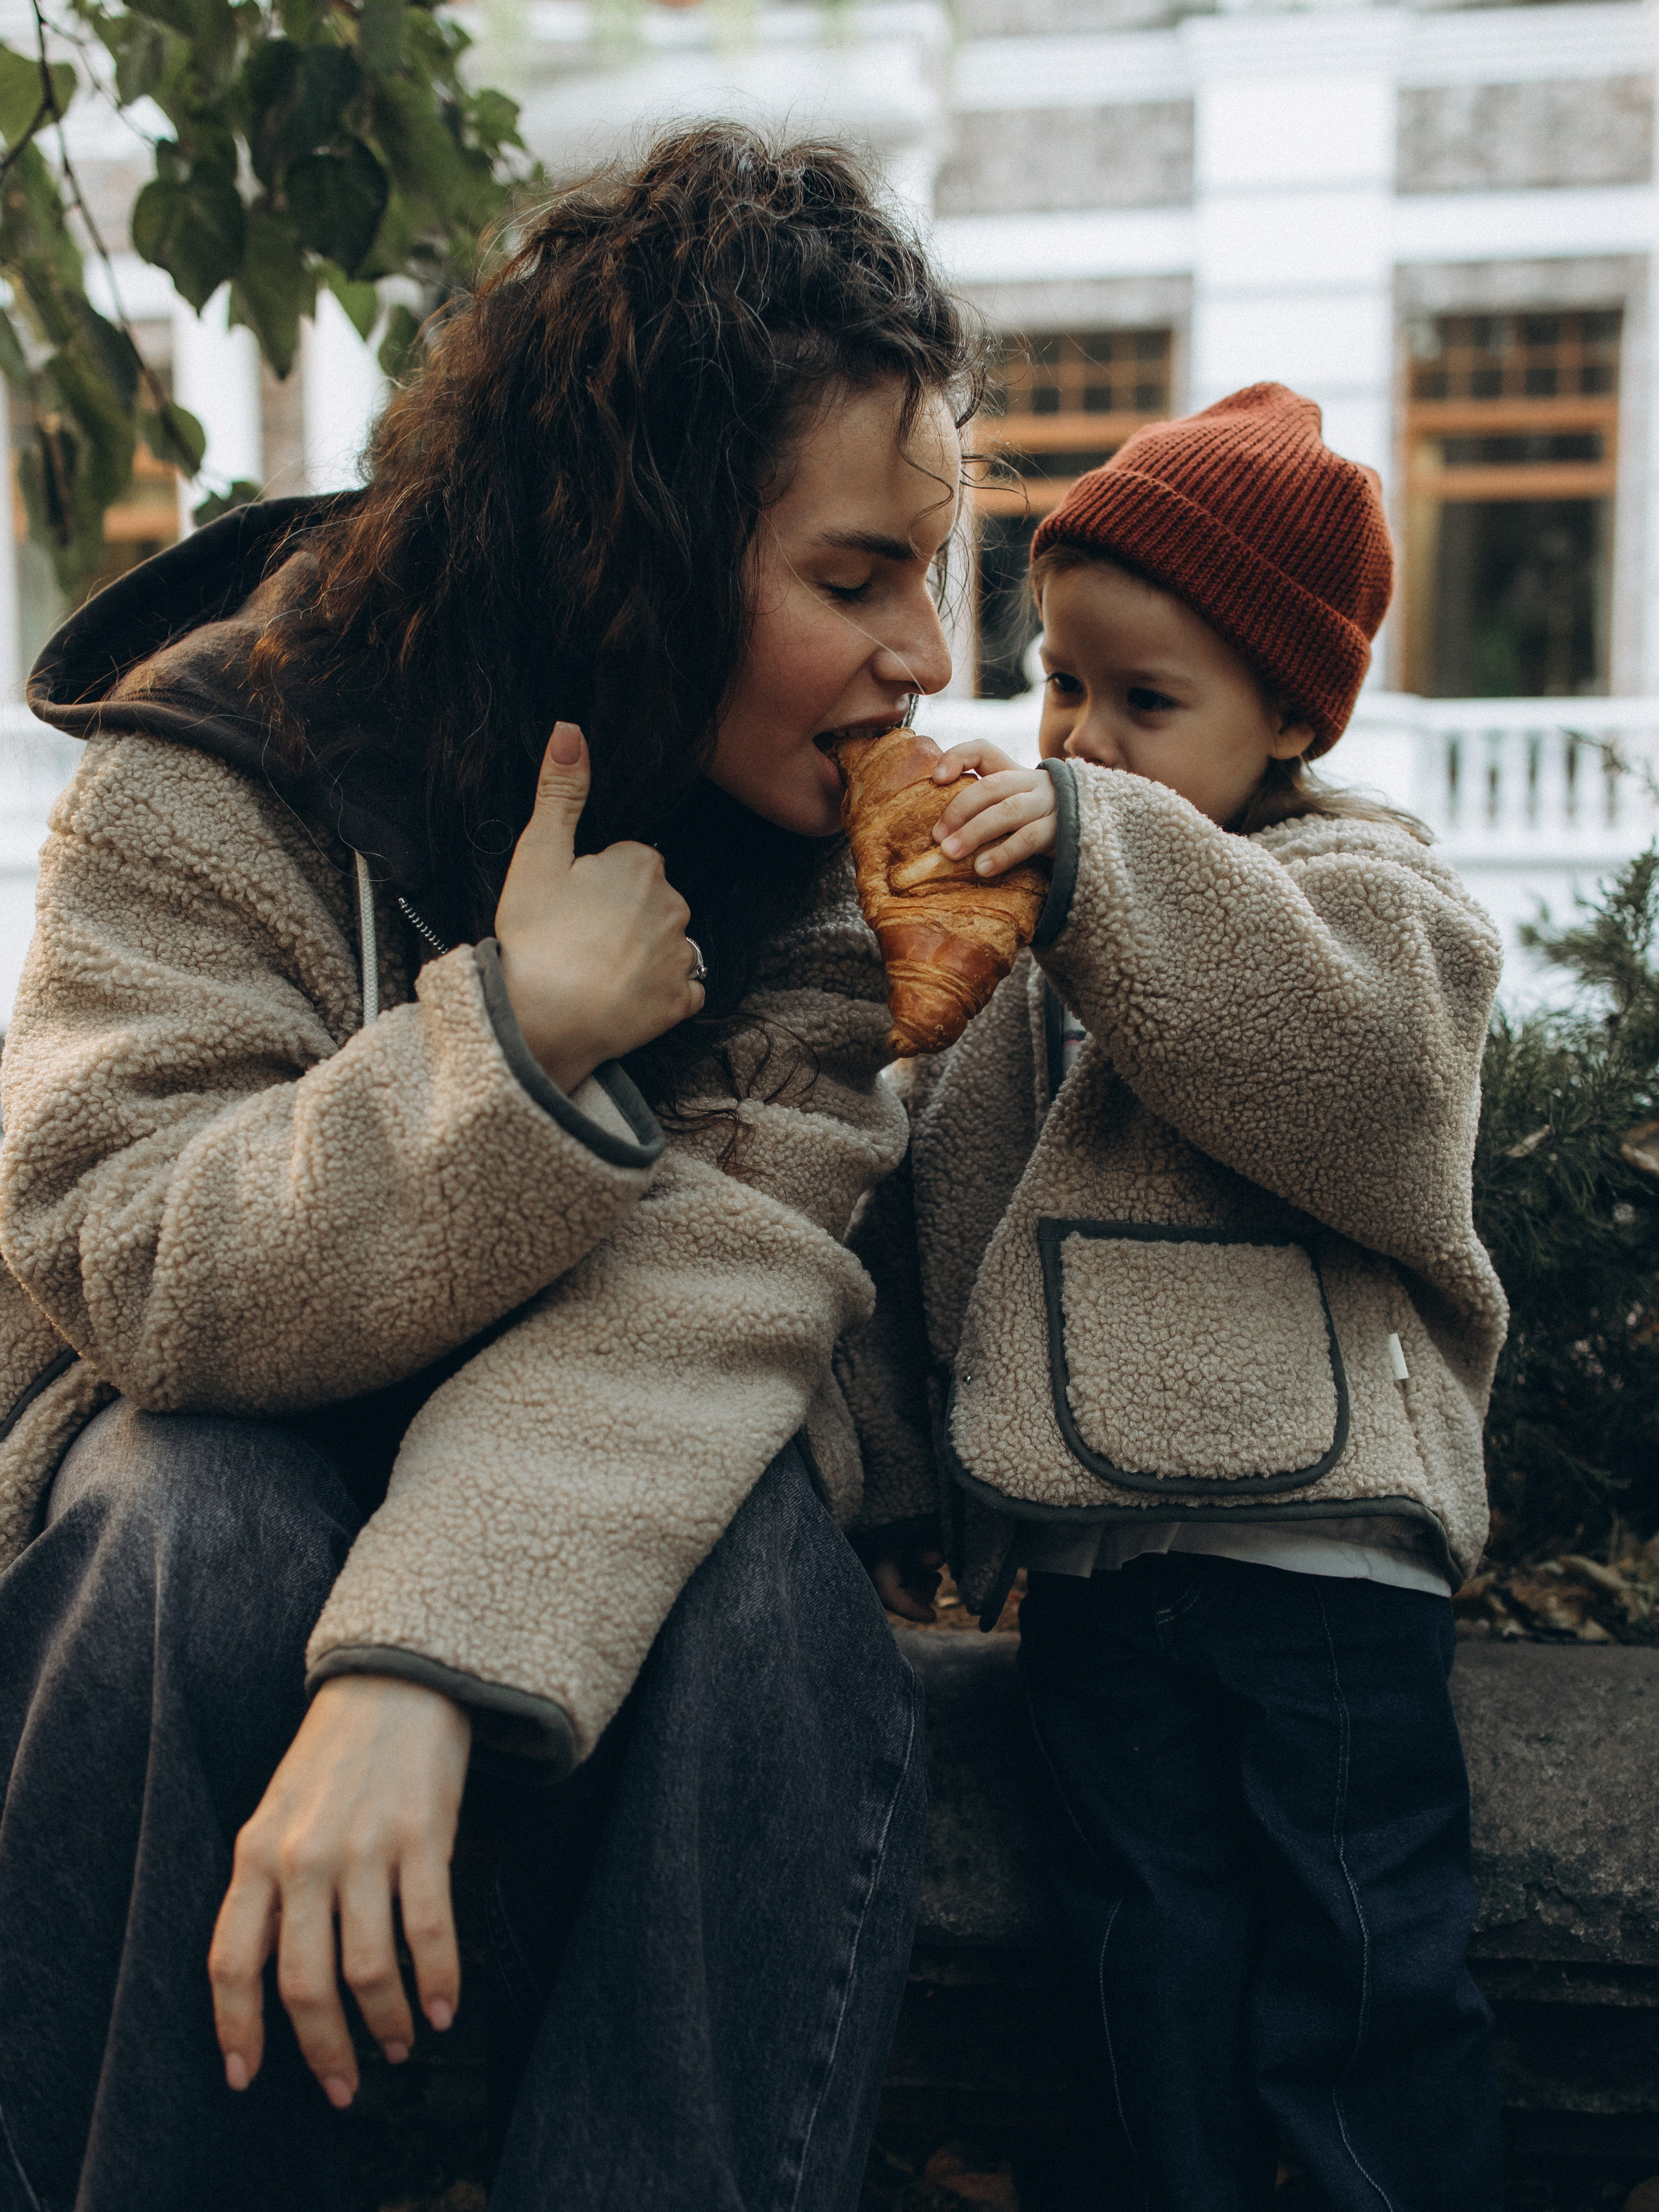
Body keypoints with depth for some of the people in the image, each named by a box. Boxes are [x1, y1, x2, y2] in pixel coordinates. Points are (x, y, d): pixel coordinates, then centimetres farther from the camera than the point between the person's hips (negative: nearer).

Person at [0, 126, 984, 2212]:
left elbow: (710, 1268, -27)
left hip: (590, 1512, 2)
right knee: (202, 1537, -34)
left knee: (769, 1573, -30)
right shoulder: (215, 776, -14)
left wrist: (426, 1656, -43)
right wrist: (509, 1034, -34)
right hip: (222, 1467, -1)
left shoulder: (817, 840, -9)